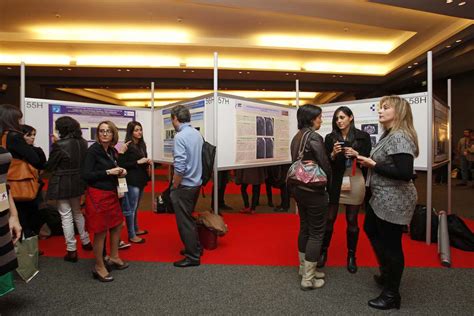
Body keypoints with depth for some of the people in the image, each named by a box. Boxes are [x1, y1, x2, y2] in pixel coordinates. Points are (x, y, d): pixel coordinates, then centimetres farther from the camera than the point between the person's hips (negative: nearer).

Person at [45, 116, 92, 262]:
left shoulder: (60, 145, -19)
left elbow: (50, 166, -10)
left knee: (66, 216, 3)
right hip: (78, 182, 6)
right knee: (78, 213, 23)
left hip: (62, 184, -6)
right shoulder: (83, 142, 0)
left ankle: (71, 251, 10)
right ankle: (86, 242, 33)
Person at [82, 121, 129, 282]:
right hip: (97, 194, -8)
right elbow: (86, 175, -18)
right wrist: (108, 172, -20)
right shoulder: (93, 150, -13)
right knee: (100, 231, 1)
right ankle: (99, 267, 19)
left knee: (117, 225, 17)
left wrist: (121, 171, 1)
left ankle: (114, 258, 36)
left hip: (111, 193, 8)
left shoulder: (112, 151, 8)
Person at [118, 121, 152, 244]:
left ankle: (135, 229, 34)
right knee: (131, 208, 2)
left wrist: (147, 162, 1)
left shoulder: (142, 145, 8)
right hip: (132, 181, -8)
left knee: (135, 207, 20)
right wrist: (138, 162, -19)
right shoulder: (127, 146, -13)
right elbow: (121, 164, -16)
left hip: (141, 179, 8)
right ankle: (131, 235, 12)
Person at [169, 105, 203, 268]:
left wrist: (174, 187, -11)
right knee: (188, 218, 22)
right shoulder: (197, 134, 6)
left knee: (184, 221, 4)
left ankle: (193, 257, 14)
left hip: (184, 185, -8)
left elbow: (180, 167, -24)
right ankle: (195, 247, 34)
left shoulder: (180, 136, -18)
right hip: (196, 183, 8)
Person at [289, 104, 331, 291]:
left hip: (299, 188, 9)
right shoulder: (313, 137, -16)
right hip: (314, 190, -8)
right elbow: (324, 165, -17)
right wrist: (329, 184, 1)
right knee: (316, 233, 2)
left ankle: (304, 269, 31)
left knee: (304, 229, 18)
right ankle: (308, 279, 9)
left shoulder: (296, 137, 10)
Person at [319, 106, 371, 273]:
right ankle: (323, 251, 23)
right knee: (329, 218, 5)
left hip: (355, 181, 0)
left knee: (352, 220, 8)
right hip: (335, 182, 1)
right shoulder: (330, 138, 3)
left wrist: (356, 154, -15)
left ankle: (351, 256, 24)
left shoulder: (363, 136, 1)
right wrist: (333, 154, -17)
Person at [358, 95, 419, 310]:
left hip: (394, 201, -11)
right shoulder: (388, 135, 10)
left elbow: (406, 173, -29)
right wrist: (366, 160, -1)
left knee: (391, 245, 3)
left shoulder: (399, 137, -21)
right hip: (381, 198, 11)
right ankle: (387, 274, 45)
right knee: (371, 230, 25)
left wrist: (373, 165, -21)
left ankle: (392, 295, 22)